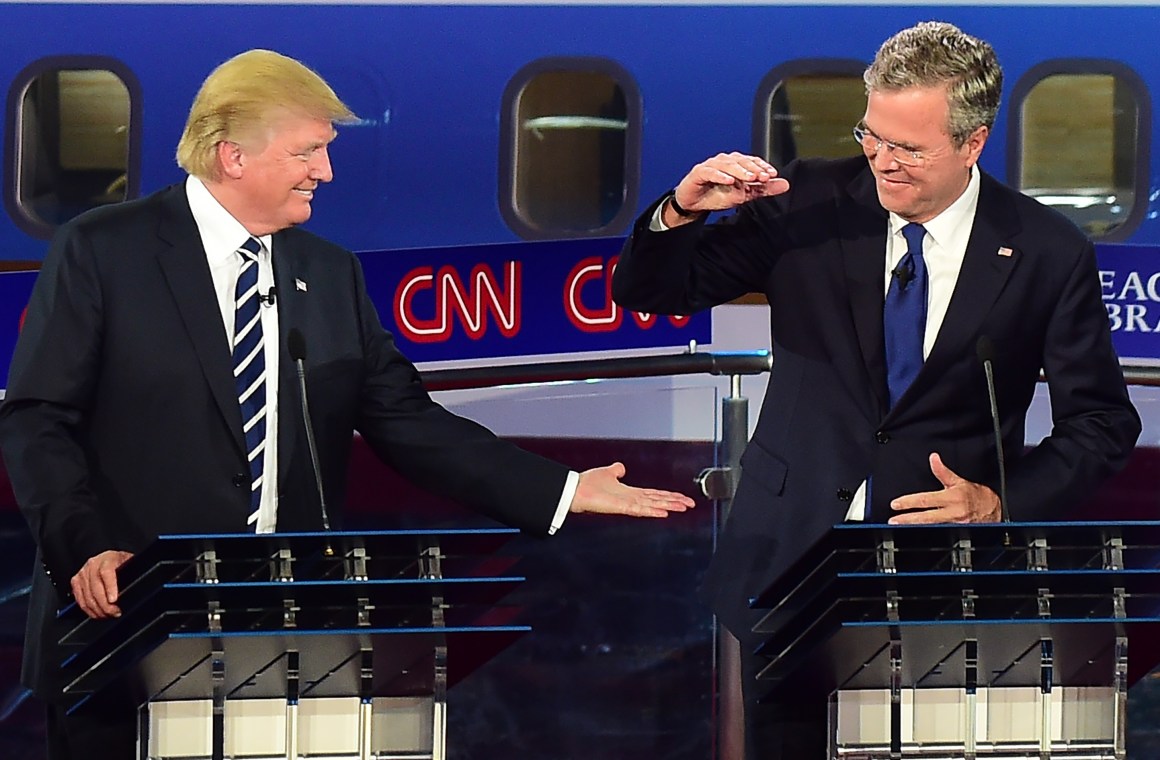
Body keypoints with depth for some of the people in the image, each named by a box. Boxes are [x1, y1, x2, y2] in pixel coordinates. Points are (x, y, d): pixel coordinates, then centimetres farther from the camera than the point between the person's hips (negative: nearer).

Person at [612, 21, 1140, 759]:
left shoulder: (1048, 255, -6)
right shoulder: (812, 201, -3)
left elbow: (1102, 421, 2)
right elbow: (648, 292, 2)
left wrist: (1002, 504, -14)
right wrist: (682, 213, -20)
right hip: (792, 557, 2)